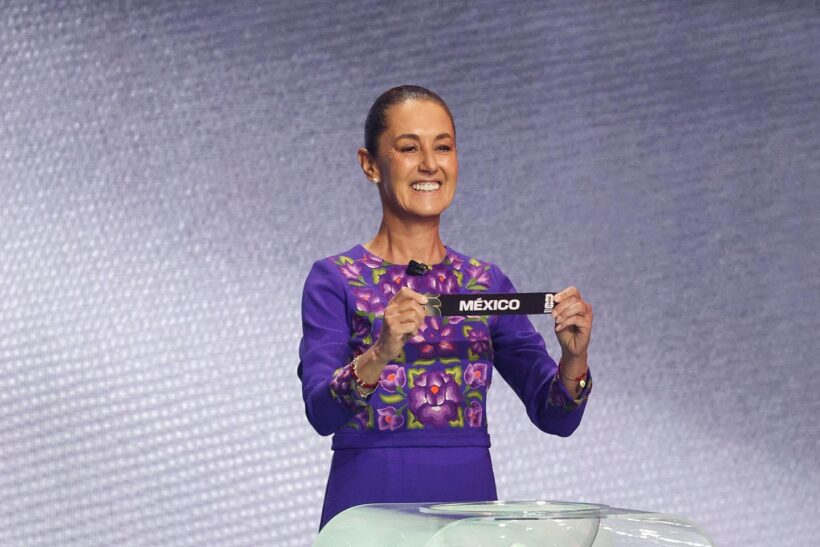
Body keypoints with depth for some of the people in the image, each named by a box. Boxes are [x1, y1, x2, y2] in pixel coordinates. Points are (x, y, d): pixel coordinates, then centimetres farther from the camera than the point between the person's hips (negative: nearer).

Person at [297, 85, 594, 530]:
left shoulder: (488, 282, 7)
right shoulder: (335, 280, -3)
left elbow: (554, 416, 2)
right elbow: (321, 411, -16)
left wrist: (573, 357, -18)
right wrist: (379, 356, -34)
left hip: (471, 500, 3)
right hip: (369, 503, -3)